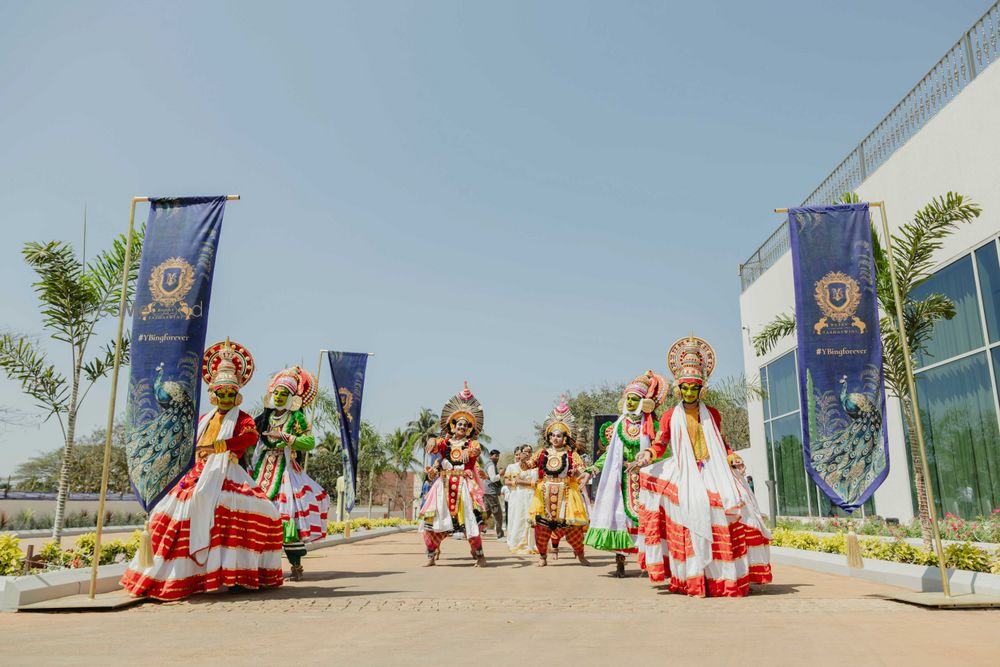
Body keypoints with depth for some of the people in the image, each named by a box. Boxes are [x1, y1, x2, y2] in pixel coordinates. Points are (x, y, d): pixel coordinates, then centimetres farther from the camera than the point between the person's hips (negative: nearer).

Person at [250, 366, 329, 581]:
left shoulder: (296, 418, 0)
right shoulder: (265, 417, 15)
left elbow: (310, 441, -12)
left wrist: (286, 437, -19)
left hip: (286, 472, -5)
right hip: (264, 471, 5)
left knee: (288, 514, -12)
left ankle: (296, 566, -7)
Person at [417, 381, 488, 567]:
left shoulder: (471, 443, 8)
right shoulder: (445, 441, 11)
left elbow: (476, 450, -16)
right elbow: (434, 446, -9)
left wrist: (467, 451, -39)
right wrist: (432, 441, -34)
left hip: (464, 485, -2)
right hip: (444, 484, 2)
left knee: (469, 520, -11)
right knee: (431, 519, -4)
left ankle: (479, 555, 5)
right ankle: (431, 555, 12)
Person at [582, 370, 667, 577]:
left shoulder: (651, 425, 3)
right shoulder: (619, 424, 10)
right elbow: (610, 452, 13)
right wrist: (591, 470, 8)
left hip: (645, 477, -2)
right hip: (622, 478, 2)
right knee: (620, 513, -3)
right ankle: (620, 560, 1)